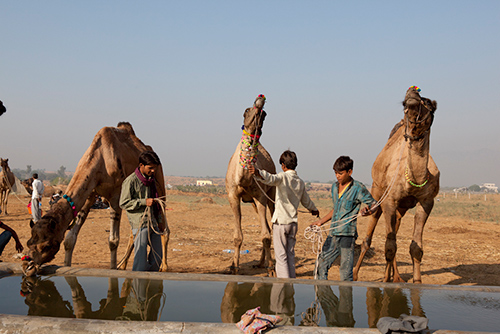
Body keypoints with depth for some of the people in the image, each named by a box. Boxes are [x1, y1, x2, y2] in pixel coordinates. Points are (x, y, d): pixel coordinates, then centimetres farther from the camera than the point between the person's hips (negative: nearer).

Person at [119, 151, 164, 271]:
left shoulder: (151, 180, 16)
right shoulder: (130, 181, -8)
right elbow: (124, 203, -11)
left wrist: (159, 219, 20)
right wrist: (144, 202, -17)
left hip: (153, 223, 7)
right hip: (139, 224, -7)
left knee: (157, 256, 10)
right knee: (141, 256, -6)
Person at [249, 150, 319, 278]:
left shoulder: (283, 177, -9)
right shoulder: (300, 182, 10)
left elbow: (270, 178, -34)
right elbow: (306, 201, 26)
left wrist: (257, 172, -51)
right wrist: (314, 209, 46)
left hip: (281, 221, -6)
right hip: (293, 222, 6)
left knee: (281, 255, -2)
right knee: (290, 254, 14)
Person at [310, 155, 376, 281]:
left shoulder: (358, 188, -6)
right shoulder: (335, 187, 14)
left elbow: (373, 204, 0)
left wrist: (367, 211, -22)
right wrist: (321, 221, 26)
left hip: (347, 234, -7)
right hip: (333, 234, 7)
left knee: (345, 271, -3)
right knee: (321, 265, 9)